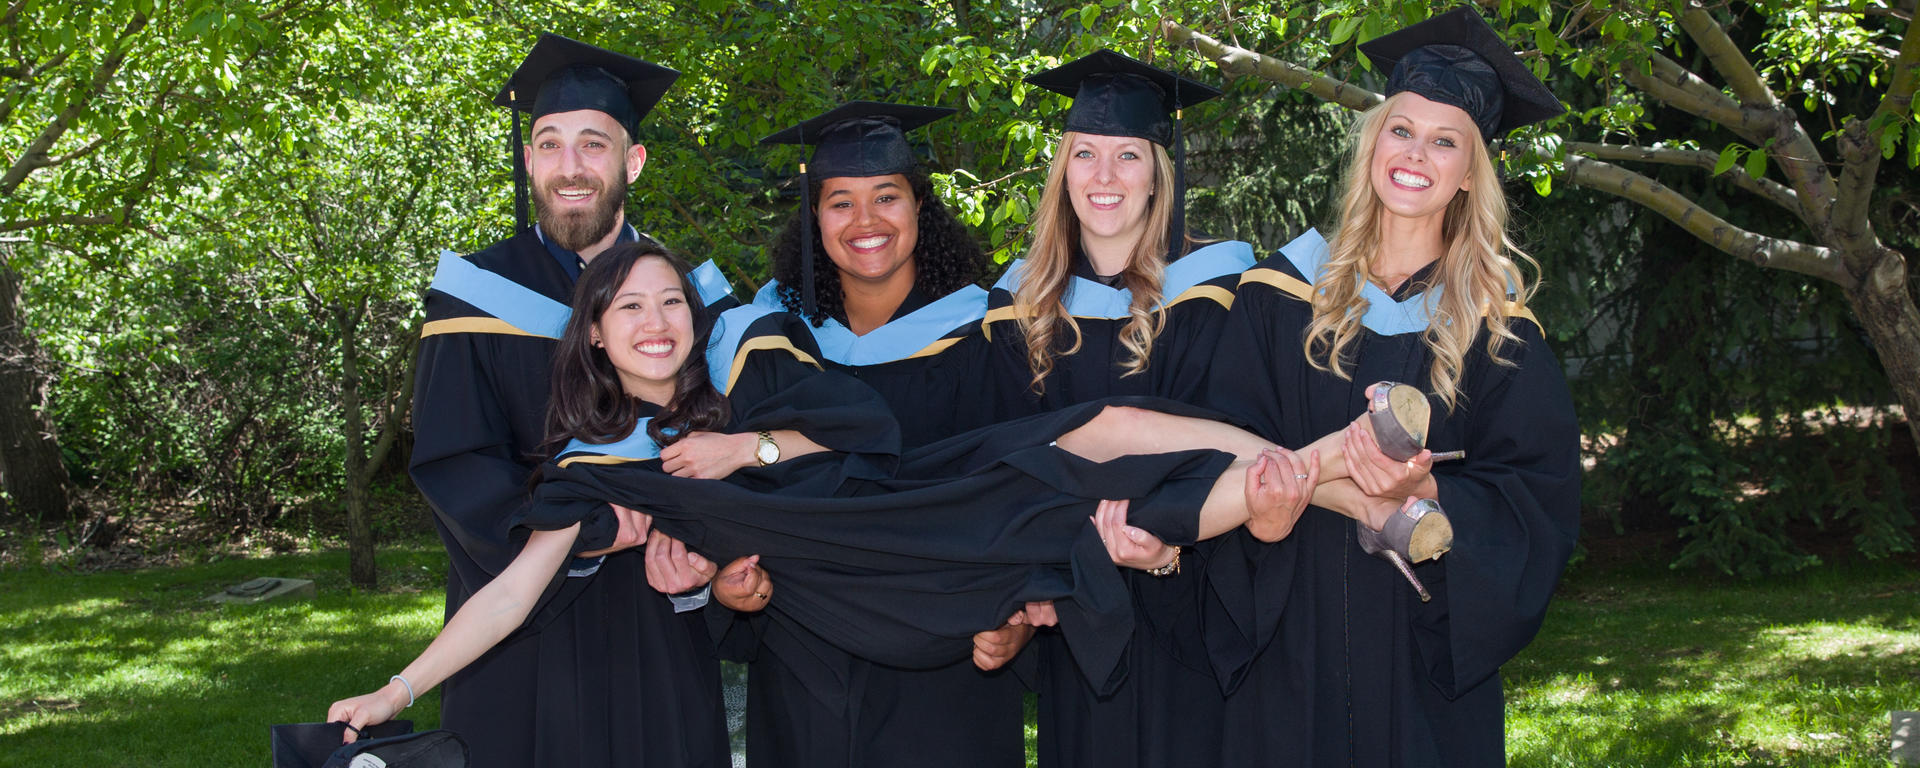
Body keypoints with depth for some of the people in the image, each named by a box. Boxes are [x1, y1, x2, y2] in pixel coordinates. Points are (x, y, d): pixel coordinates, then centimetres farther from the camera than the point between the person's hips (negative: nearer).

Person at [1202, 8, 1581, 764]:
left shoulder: (1495, 320, 2)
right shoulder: (1284, 290, 2)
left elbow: (1539, 497, -4)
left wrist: (1427, 492, -22)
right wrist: (1341, 488, -23)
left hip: (1425, 651, 0)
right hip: (1289, 642, 0)